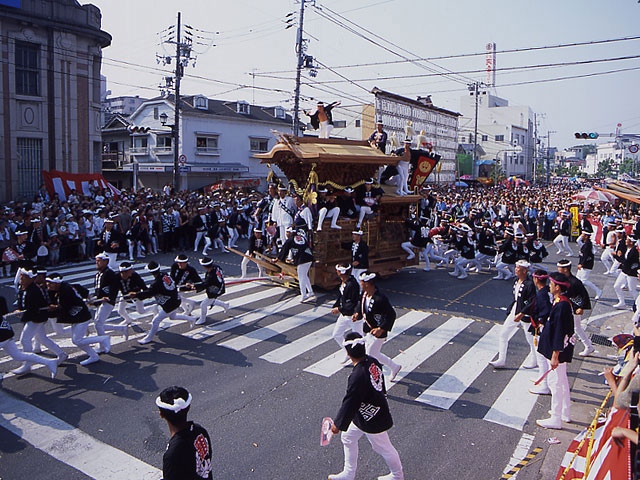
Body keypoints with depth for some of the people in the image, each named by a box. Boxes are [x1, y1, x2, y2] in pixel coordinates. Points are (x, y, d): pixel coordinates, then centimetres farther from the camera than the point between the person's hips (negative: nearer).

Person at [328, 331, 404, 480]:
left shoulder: (358, 376, -37)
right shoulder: (373, 362, -11)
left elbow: (350, 403, -28)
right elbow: (382, 387, 6)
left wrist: (339, 423, -15)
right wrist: (378, 396, 25)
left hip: (372, 420, -9)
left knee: (383, 448, 16)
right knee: (347, 437, 21)